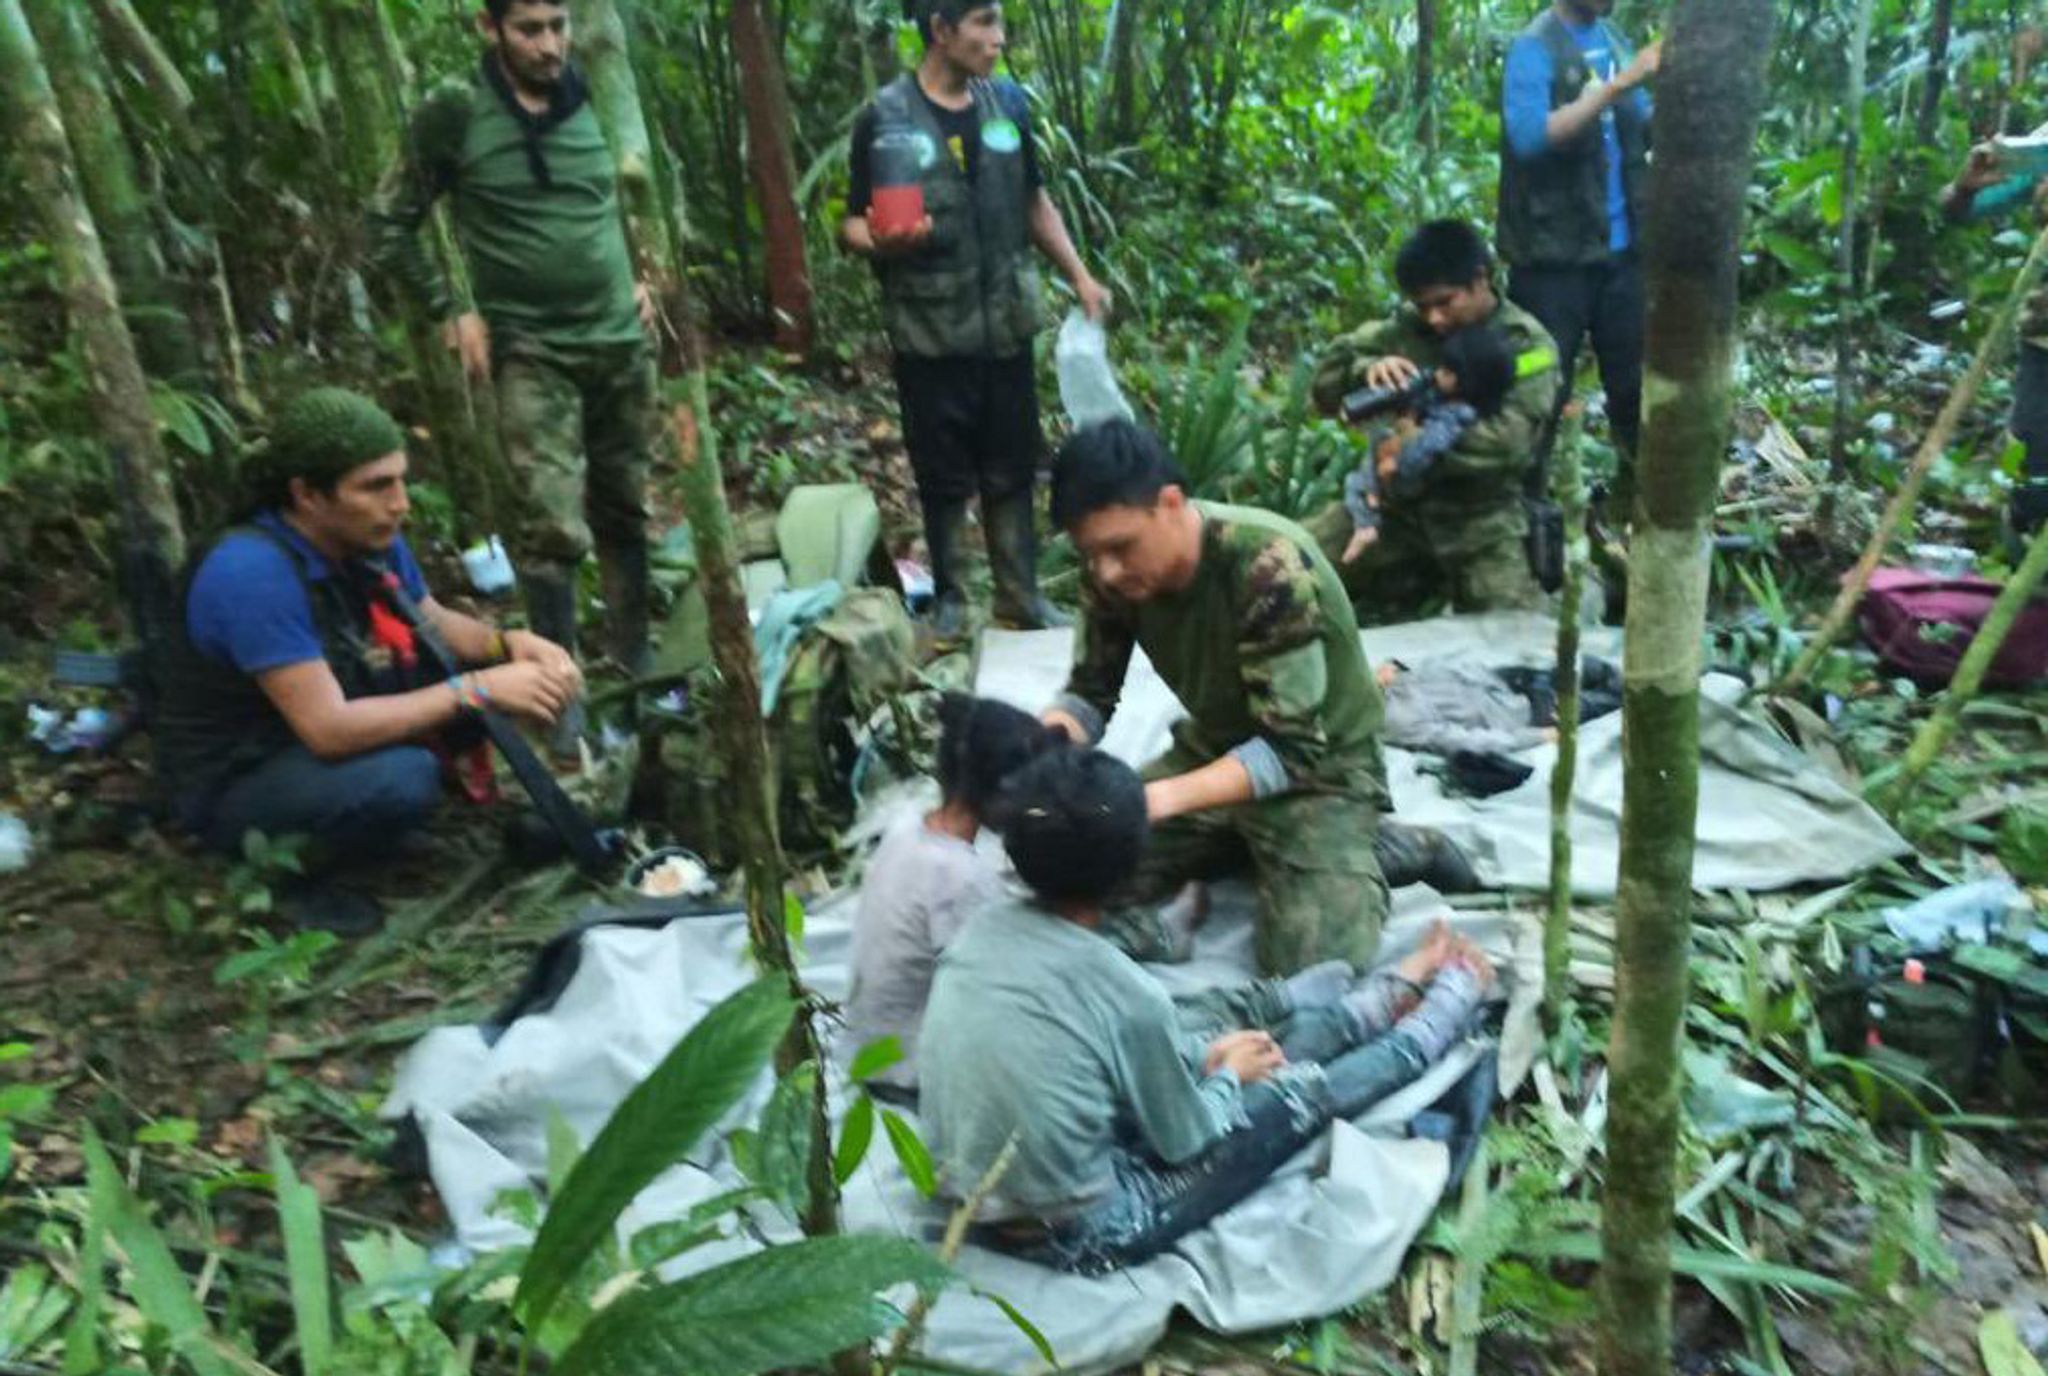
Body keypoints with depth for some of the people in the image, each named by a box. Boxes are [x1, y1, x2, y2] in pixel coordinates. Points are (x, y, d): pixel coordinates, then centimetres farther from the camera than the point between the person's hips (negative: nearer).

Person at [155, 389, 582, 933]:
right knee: (404, 778, -34)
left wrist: (510, 644, -15)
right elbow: (330, 730, -34)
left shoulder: (370, 538, -8)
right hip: (237, 783, -8)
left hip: (323, 732, 8)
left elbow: (436, 625, 7)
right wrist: (478, 689, -32)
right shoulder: (254, 573, -31)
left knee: (477, 662, -3)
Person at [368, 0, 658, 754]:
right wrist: (451, 310, -5)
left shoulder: (596, 101, 4)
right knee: (554, 527, -14)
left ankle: (636, 661, 27)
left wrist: (642, 275, 10)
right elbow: (389, 225, 0)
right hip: (531, 353, -4)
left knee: (625, 512, 12)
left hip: (622, 341, 4)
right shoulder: (453, 113, -7)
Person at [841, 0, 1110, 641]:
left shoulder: (1007, 102, 6)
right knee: (945, 478, 5)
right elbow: (854, 225, -5)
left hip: (1006, 326, 4)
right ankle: (948, 599, 21)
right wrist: (880, 240, -28)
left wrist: (1080, 277, 10)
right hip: (930, 335, -4)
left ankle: (1020, 596, 23)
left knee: (1012, 470, 10)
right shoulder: (886, 118, -8)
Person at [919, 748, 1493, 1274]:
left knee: (1237, 1047, 17)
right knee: (1305, 1092, 8)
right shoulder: (1127, 995, -27)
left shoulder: (984, 927, -8)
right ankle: (1451, 1000, 34)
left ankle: (1398, 993, 37)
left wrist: (1203, 1058, 11)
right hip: (1073, 1237, -6)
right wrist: (1228, 1074, 10)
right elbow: (1187, 1141, -10)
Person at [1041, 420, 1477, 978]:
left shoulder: (1269, 566, -33)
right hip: (1214, 750, 6)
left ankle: (1371, 852, 6)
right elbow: (1090, 695, -5)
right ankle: (1249, 846, 12)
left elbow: (1290, 749, -32)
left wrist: (1161, 798, -45)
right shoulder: (1114, 570, -14)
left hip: (1319, 767, -6)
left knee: (1312, 971, -21)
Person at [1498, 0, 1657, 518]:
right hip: (1554, 256, -6)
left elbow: (1649, 130, 15)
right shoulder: (1534, 48, -9)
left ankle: (1633, 492, 30)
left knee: (1638, 379, 13)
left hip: (1621, 249, 6)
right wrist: (1618, 84, -26)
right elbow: (1529, 135, -25)